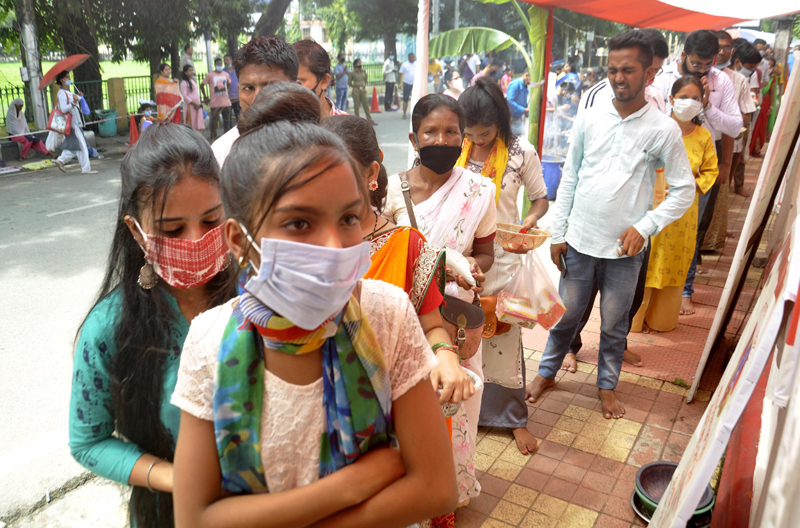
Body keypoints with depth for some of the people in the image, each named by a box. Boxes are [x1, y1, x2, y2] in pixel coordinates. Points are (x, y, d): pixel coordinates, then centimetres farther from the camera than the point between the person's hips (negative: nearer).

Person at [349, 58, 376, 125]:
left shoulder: (363, 72, 11)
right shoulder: (353, 73, 1)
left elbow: (366, 81, 18)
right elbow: (349, 83, 6)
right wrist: (355, 86, -4)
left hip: (363, 90, 3)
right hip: (356, 91, -3)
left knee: (366, 105, 0)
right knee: (356, 106, 1)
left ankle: (369, 120, 1)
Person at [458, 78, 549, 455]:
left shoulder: (521, 152, -7)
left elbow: (540, 200, 3)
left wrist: (526, 226, -18)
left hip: (501, 257, -2)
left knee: (503, 336, 5)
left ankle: (513, 417, 24)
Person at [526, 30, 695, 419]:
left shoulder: (663, 129, -7)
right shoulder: (589, 119, -1)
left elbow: (684, 189, -1)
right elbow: (569, 179, 4)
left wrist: (645, 227, -13)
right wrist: (557, 233, 3)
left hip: (625, 248, -1)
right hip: (580, 240, 1)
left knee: (614, 324, 14)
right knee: (566, 313, 14)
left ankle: (607, 385, 36)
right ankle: (547, 372, 36)